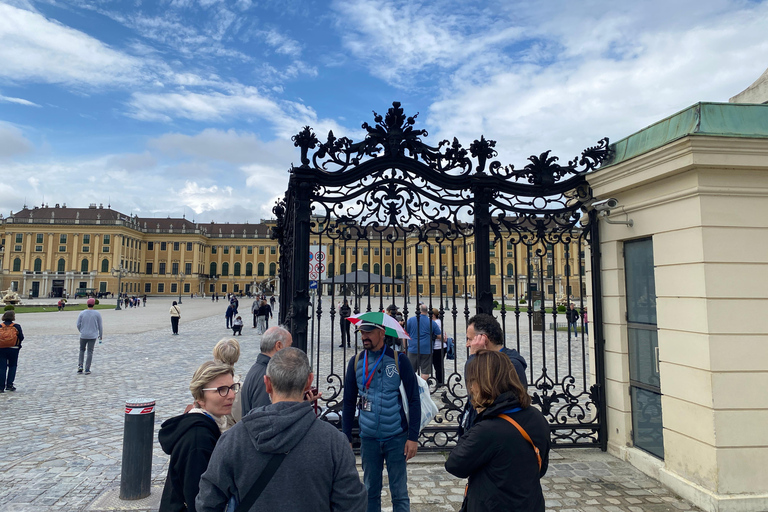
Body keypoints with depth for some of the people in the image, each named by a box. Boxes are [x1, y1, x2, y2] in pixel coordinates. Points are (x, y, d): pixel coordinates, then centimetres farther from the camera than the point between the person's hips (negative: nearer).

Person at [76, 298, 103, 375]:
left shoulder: (82, 313, -2)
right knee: (90, 352, 4)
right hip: (93, 336, -1)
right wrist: (101, 335, 10)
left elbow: (78, 325, 0)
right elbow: (100, 326, -2)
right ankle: (87, 370, 3)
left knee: (82, 350, 21)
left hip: (83, 335, 1)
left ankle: (80, 366, 8)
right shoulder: (97, 314, -6)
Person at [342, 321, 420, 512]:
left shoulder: (398, 360, -7)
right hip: (368, 439, 3)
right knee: (371, 491, 14)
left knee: (399, 493, 6)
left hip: (396, 438, -2)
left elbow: (414, 400, -5)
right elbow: (349, 403, 8)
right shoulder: (356, 362, 1)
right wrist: (346, 438, 6)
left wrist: (413, 437, -9)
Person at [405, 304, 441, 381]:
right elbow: (439, 335, 2)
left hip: (413, 349, 1)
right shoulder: (431, 322, -2)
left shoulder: (411, 320, -3)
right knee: (425, 371, 6)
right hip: (426, 350, -1)